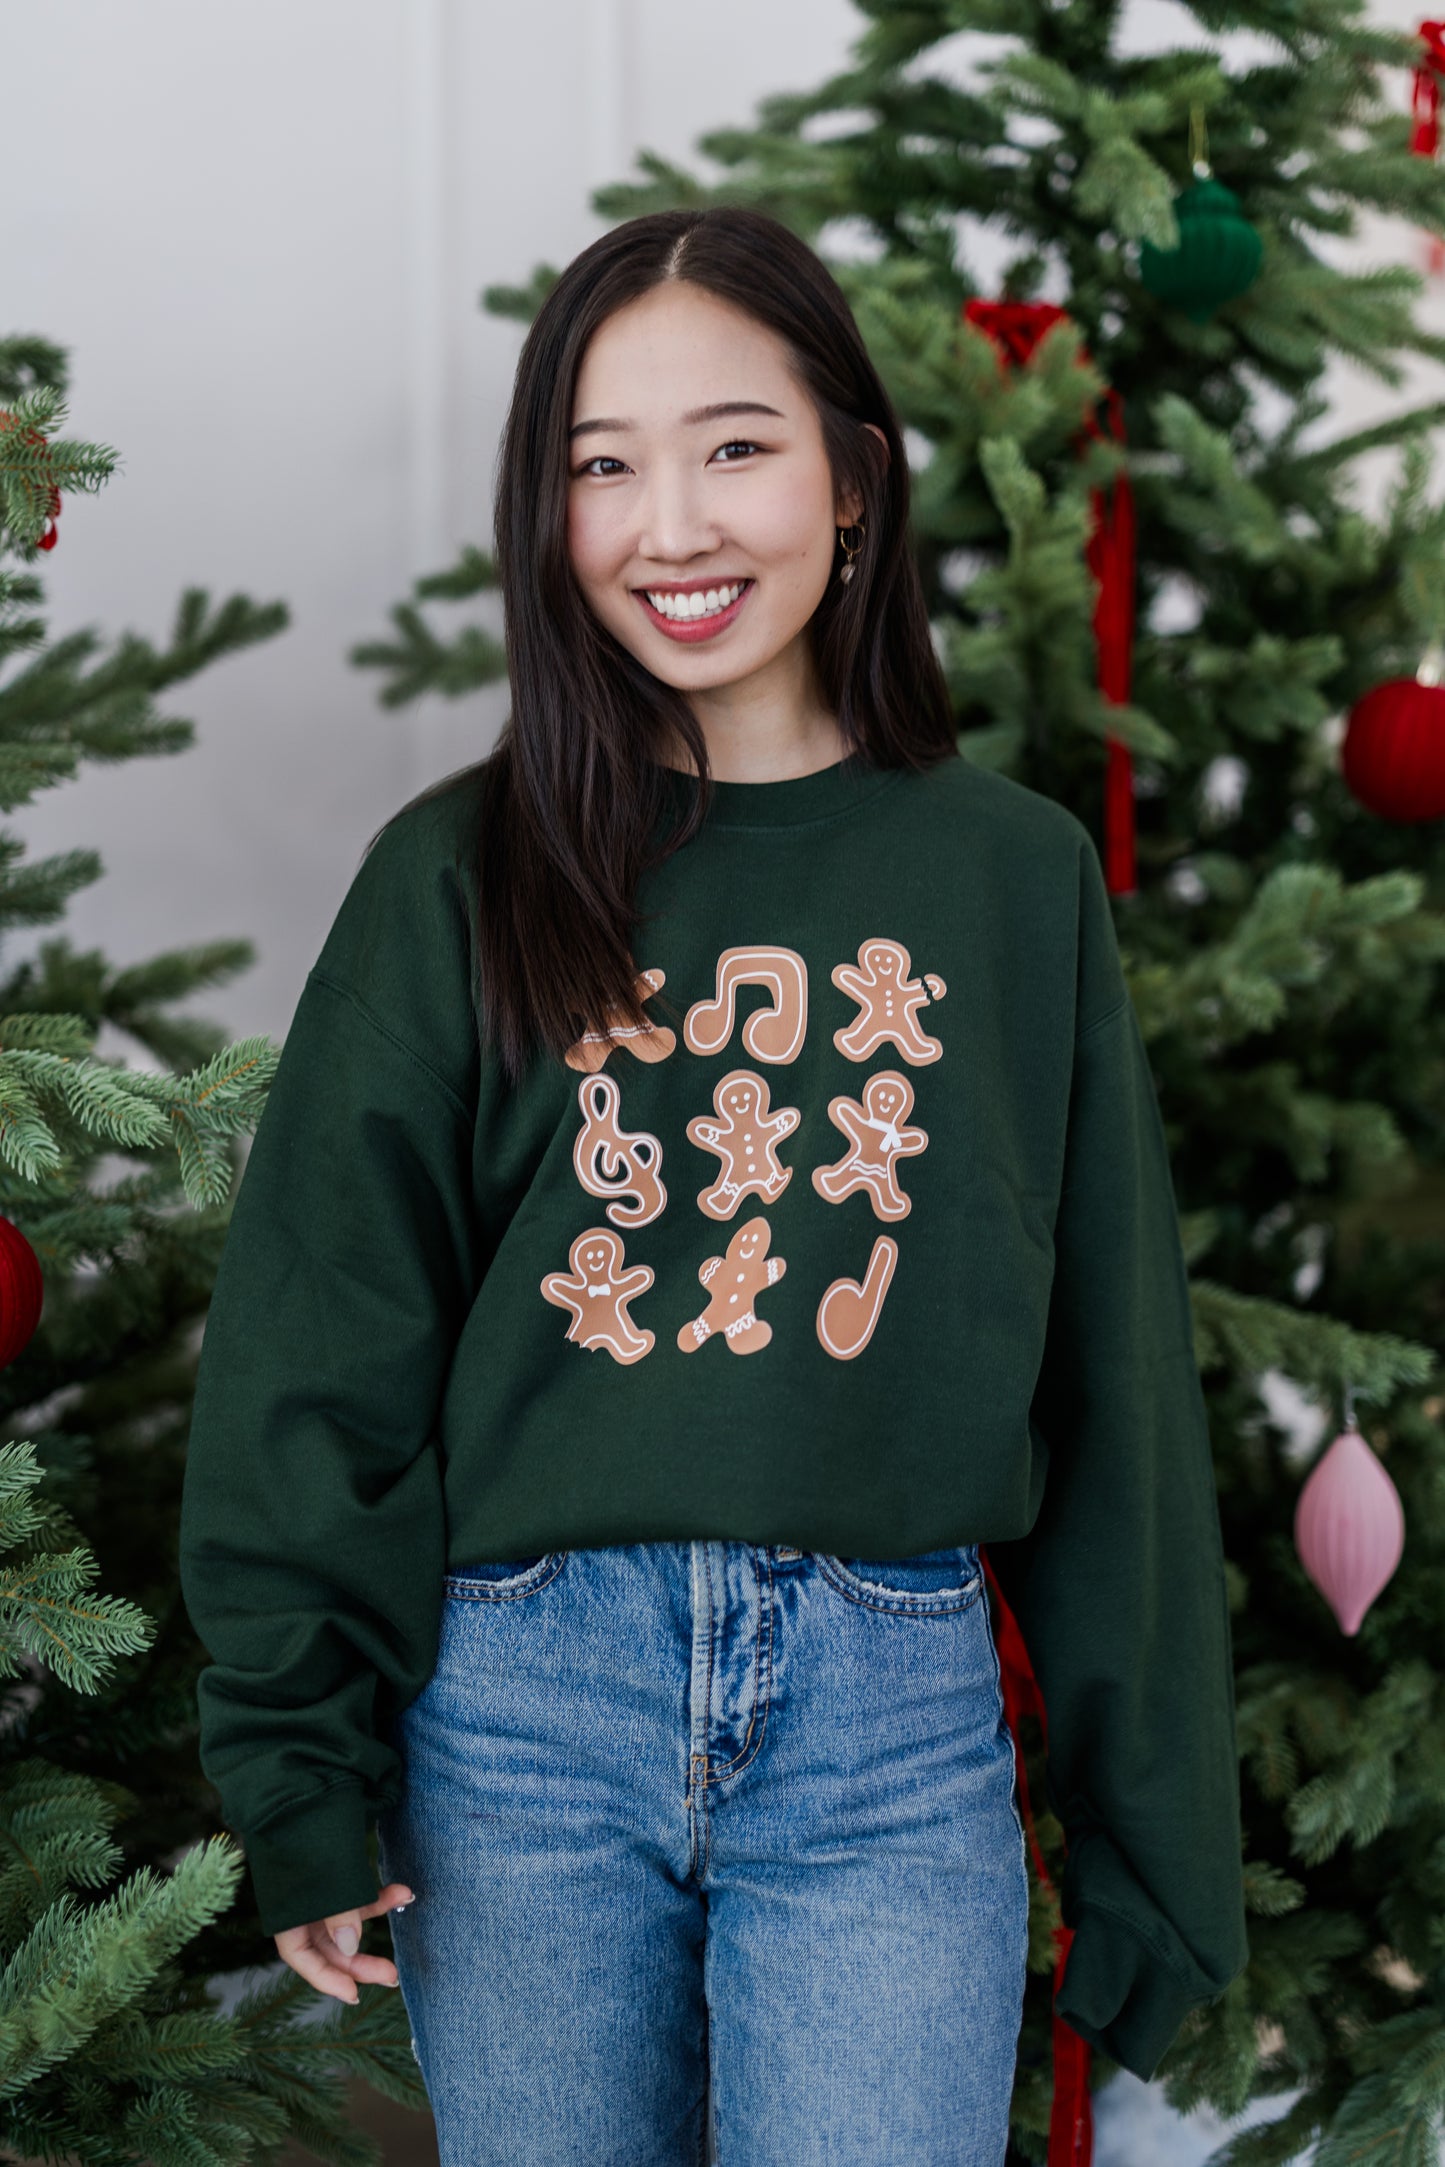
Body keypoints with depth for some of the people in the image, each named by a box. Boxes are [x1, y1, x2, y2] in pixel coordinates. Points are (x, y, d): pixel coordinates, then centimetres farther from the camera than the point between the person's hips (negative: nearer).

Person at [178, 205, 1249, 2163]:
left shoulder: (1015, 877, 4)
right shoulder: (460, 879, 2)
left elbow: (1118, 1391, 7)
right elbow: (318, 1360, 3)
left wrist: (1152, 1834, 7)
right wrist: (304, 1774, -3)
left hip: (893, 1716, 0)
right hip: (522, 1705, 0)